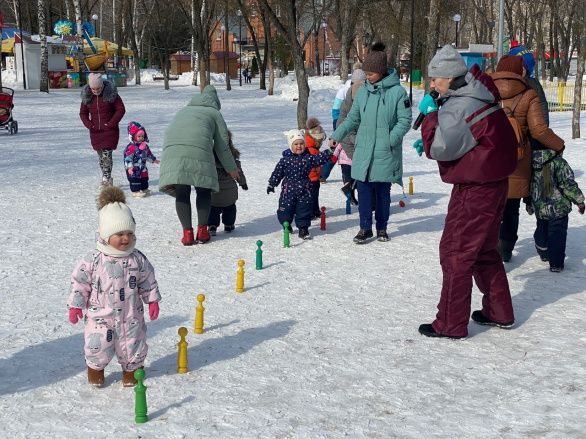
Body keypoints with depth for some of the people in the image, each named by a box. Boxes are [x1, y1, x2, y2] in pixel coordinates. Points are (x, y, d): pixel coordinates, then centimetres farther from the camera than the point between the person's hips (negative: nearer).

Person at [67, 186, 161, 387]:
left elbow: (147, 281, 4)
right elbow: (80, 282, -5)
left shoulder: (137, 259, -7)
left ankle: (131, 369, 38)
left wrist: (153, 300, 3)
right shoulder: (93, 260, -13)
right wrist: (75, 305, -4)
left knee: (133, 345, 10)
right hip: (100, 316, -1)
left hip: (130, 316, 2)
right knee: (98, 346, 5)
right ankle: (95, 368, 35)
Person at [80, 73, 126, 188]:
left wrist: (111, 124, -11)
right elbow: (83, 113, 12)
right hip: (95, 131, 4)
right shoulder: (87, 96, 3)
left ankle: (106, 179, -10)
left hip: (110, 131, -4)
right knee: (101, 156, 9)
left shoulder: (111, 93, -8)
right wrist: (89, 125, -4)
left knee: (107, 154, -13)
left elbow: (121, 109, -5)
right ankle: (108, 179, 19)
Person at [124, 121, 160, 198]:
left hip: (143, 168, 8)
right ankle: (136, 191, 0)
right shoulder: (130, 147, -20)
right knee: (135, 180, -5)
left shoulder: (145, 146, 6)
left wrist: (154, 160, 30)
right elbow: (128, 158, -23)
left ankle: (145, 189, 34)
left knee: (144, 178, 19)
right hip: (134, 169, -8)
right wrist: (129, 167, -29)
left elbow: (149, 154, 23)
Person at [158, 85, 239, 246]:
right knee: (203, 191, 13)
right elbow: (222, 146, 22)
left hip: (171, 150, 3)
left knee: (182, 193, 9)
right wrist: (231, 169, 35)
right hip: (198, 152, -3)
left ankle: (187, 233, 5)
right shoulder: (214, 113, 25)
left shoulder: (183, 111, 37)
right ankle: (202, 231, 12)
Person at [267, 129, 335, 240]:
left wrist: (329, 152, -20)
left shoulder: (308, 158, 0)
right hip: (288, 190, -1)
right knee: (285, 210, 7)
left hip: (303, 190, 1)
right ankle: (287, 225, 34)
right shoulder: (285, 159, -4)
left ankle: (303, 229, 15)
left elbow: (319, 159, -6)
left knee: (304, 210, 2)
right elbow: (277, 172, 2)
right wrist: (271, 184, 4)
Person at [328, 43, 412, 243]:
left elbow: (405, 121, -6)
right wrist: (337, 135, 6)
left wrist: (391, 139, -17)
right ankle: (365, 227, 13)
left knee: (383, 191, 9)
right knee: (364, 190, 3)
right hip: (363, 151, 3)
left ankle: (382, 228, 23)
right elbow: (352, 119, 14)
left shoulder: (397, 92, -8)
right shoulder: (363, 91, 6)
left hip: (386, 154, -3)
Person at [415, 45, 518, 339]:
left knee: (455, 253, -1)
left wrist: (430, 113, -13)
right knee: (484, 250, 20)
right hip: (491, 185, 10)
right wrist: (429, 142, 8)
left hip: (475, 191, -10)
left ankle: (450, 324, 6)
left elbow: (438, 148, -24)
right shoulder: (473, 97, 10)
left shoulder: (461, 106, -22)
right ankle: (499, 312, 30)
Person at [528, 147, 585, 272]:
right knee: (557, 234, 2)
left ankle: (544, 255, 42)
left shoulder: (532, 161, -2)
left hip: (539, 208, 5)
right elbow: (568, 184, -18)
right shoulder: (558, 163, -19)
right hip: (558, 207, -5)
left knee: (541, 231, 24)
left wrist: (529, 205, 21)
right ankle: (556, 264, -1)